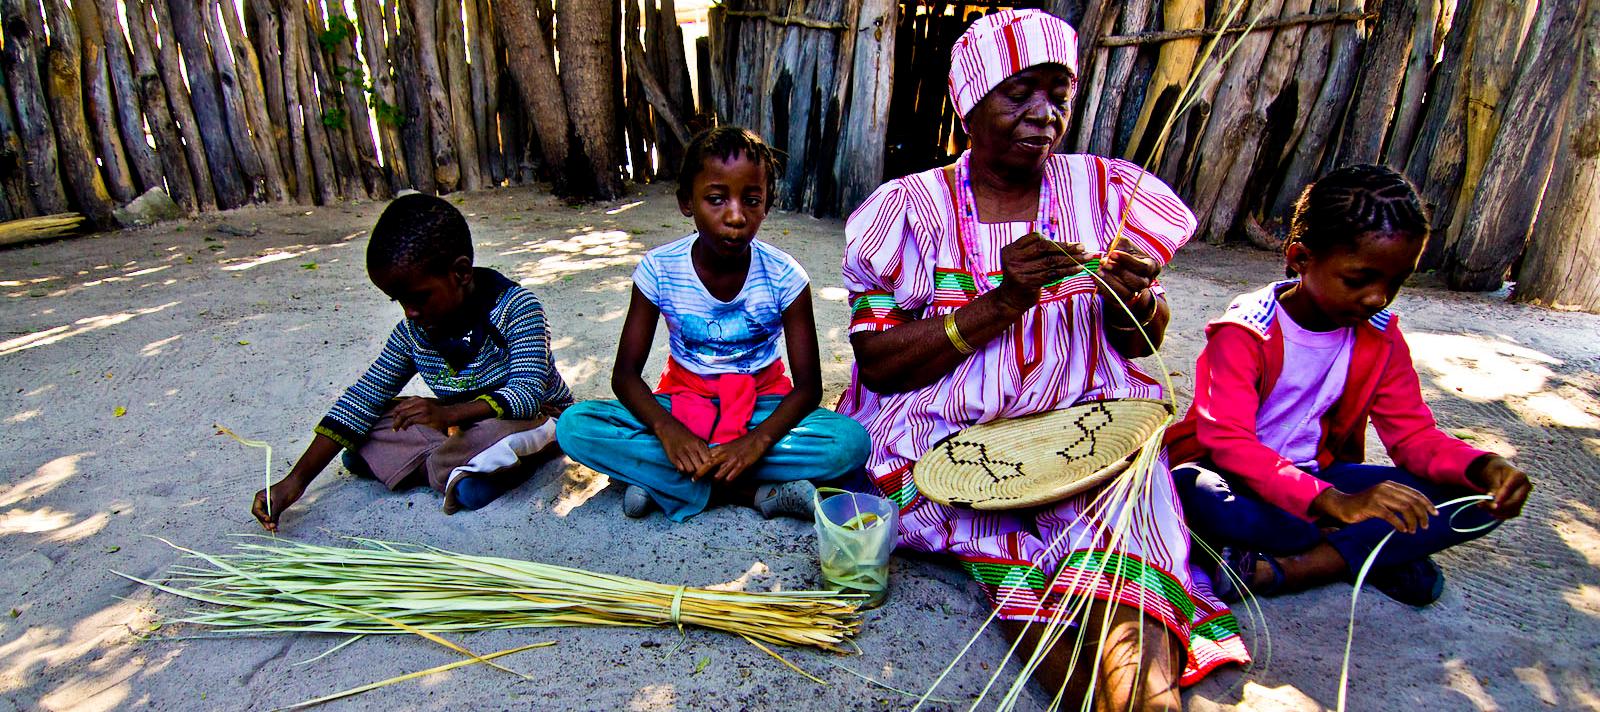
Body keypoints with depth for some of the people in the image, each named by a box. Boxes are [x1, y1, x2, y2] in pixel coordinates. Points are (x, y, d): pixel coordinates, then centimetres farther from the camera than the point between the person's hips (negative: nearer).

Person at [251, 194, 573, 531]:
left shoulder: (516, 307, -21)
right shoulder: (413, 331, -5)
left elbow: (526, 394, -31)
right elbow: (363, 399, -4)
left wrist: (449, 413, -47)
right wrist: (297, 479, -11)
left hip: (538, 414, -6)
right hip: (462, 425, 7)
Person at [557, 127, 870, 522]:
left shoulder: (784, 276, -15)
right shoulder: (659, 269, -13)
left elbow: (808, 385, -15)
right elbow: (625, 373, -11)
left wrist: (758, 439, -34)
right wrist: (667, 429, -32)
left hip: (760, 406, 0)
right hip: (683, 402, 1)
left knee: (852, 442, -29)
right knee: (574, 426, -24)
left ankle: (659, 478, -23)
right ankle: (758, 493, -24)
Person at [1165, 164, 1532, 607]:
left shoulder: (1380, 335, 0)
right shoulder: (1247, 330, -19)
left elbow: (1413, 432, 2)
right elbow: (1226, 440, -30)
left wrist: (1480, 467, -22)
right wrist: (1336, 503, -42)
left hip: (1316, 476, 6)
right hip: (1237, 475, -5)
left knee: (1476, 502, -13)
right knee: (1195, 496, -41)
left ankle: (1281, 570, -26)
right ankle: (1370, 554, -19)